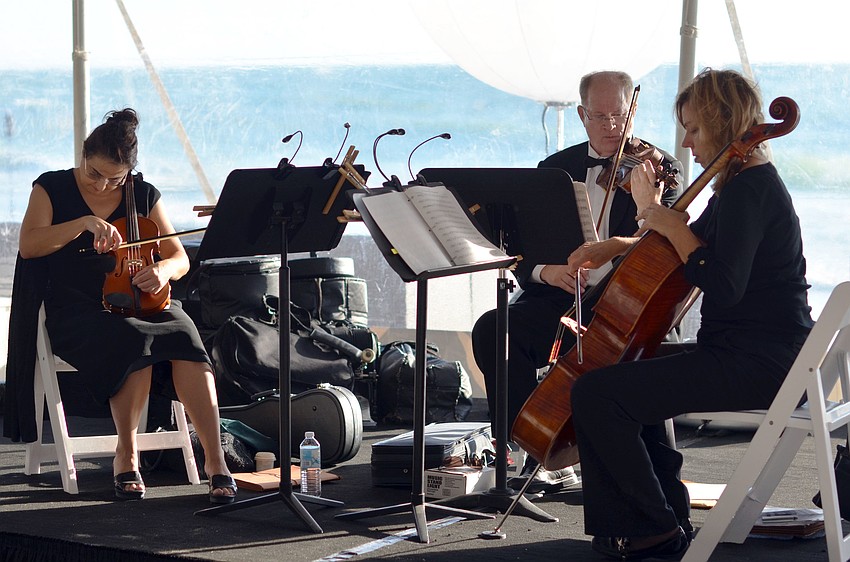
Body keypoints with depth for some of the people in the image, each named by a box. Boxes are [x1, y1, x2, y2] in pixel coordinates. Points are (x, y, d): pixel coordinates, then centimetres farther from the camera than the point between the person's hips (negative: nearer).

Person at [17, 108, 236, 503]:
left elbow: (180, 259, 12)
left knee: (184, 336, -32)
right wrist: (84, 223, -18)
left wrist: (163, 269, -12)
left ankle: (214, 459, -35)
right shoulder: (53, 188, 7)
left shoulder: (143, 196, 13)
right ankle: (126, 455, -21)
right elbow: (28, 245, -7)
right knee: (134, 340, -37)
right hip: (76, 314, -3)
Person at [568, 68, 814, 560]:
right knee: (630, 379, 28)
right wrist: (655, 212, 13)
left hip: (756, 366, -11)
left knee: (596, 393, -17)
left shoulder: (748, 191, -17)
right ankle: (665, 508, 29)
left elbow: (723, 287, -27)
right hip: (765, 357, 11)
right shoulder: (749, 183, 16)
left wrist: (674, 229, -16)